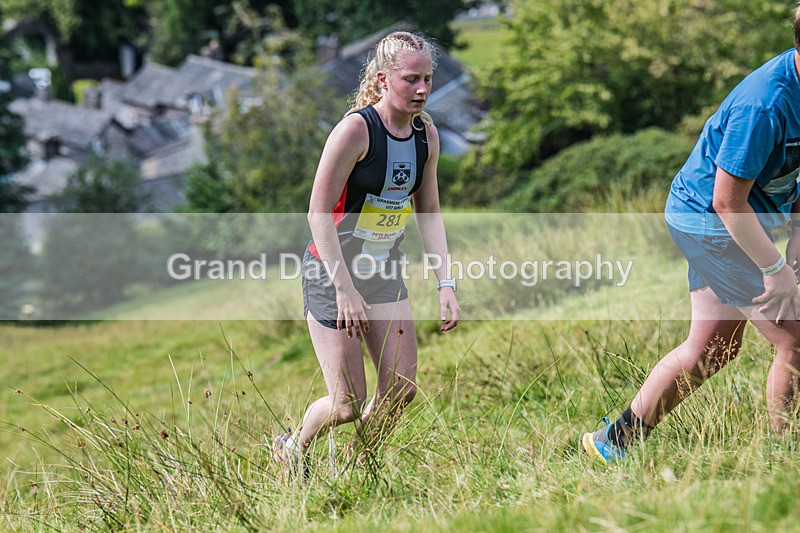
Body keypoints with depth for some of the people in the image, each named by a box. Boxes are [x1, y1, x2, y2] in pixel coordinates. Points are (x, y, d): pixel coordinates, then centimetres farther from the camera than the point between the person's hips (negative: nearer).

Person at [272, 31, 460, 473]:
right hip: (331, 273, -6)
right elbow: (319, 214, -21)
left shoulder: (426, 133, -1)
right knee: (347, 405, -5)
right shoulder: (355, 129, -22)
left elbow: (428, 213, 7)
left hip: (384, 274, 6)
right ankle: (292, 449, 26)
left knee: (401, 388, -1)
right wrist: (345, 288, -24)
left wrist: (445, 283, -1)